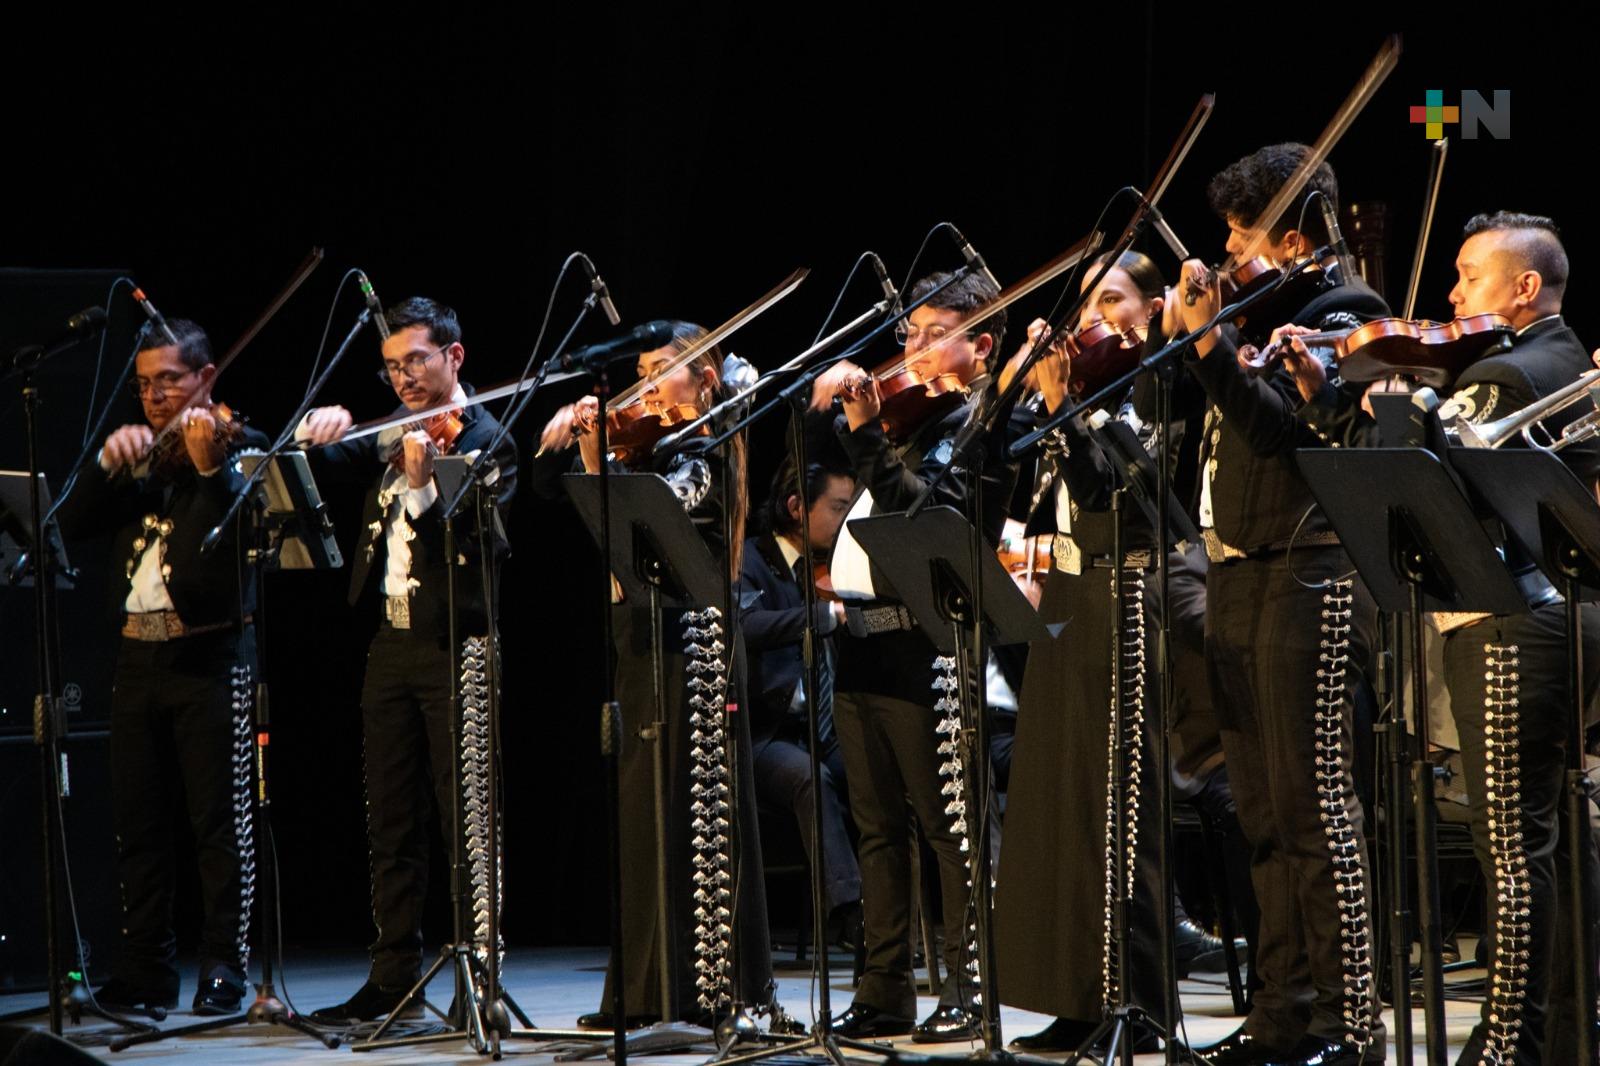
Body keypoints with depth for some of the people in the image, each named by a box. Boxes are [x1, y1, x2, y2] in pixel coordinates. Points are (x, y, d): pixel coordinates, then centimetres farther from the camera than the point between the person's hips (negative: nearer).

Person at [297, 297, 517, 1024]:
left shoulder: (486, 439, -4)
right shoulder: (389, 437, 16)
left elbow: (472, 543, -14)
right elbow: (324, 472, 10)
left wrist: (422, 486, -27)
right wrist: (317, 437, -10)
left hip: (455, 645, -7)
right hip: (391, 641, 7)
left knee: (466, 819, -5)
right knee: (391, 823, 8)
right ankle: (395, 978, 13)